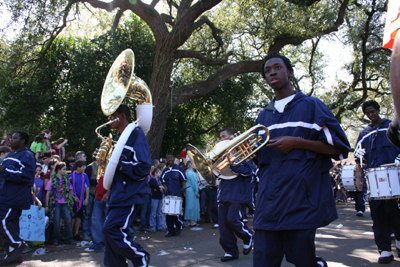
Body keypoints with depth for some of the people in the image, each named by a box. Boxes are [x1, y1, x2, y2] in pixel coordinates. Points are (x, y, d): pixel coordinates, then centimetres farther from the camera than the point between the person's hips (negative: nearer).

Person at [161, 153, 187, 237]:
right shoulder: (165, 171, 15)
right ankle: (171, 230, 14)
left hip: (177, 194, -5)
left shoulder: (179, 169, 3)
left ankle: (180, 225, 16)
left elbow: (183, 180, 2)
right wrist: (165, 187, 2)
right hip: (168, 195, 5)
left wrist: (184, 188, -15)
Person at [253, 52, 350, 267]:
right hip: (268, 201, 4)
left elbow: (339, 148, -1)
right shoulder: (263, 116, 18)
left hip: (301, 200, -4)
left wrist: (296, 142, -12)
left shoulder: (311, 106, 4)